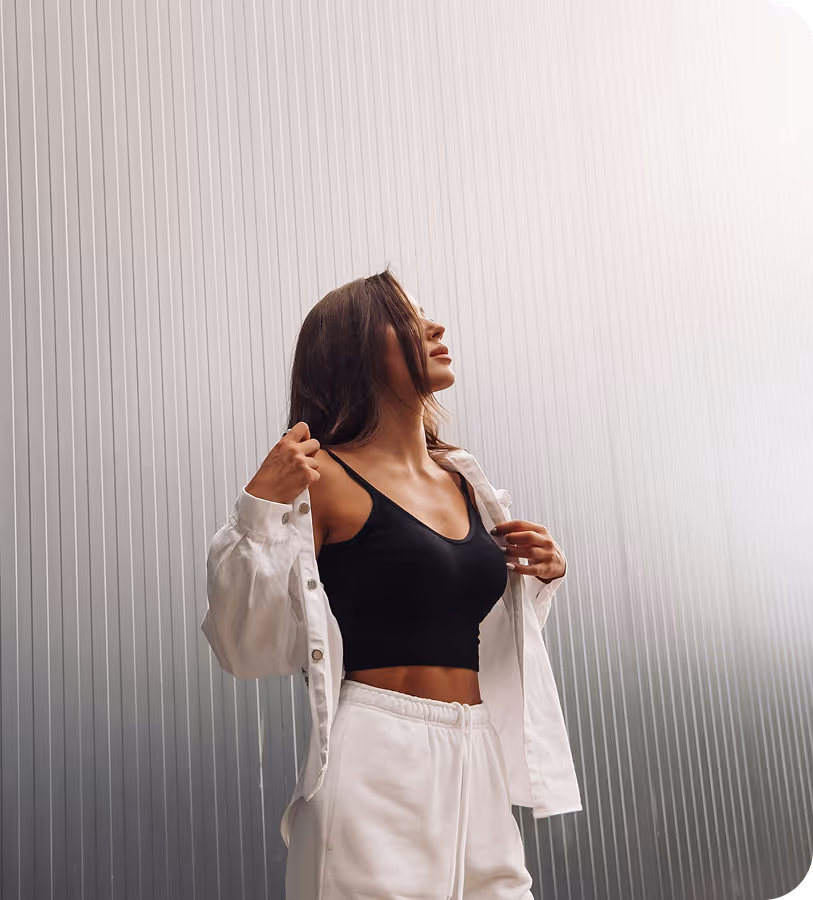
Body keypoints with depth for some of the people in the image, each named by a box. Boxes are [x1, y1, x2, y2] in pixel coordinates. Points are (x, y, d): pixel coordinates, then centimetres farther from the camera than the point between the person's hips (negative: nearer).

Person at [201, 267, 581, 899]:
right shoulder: (323, 478, -8)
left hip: (477, 767, 6)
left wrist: (542, 574, 6)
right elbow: (252, 650, -12)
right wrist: (261, 508, -21)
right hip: (377, 766, -6)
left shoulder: (461, 480, 11)